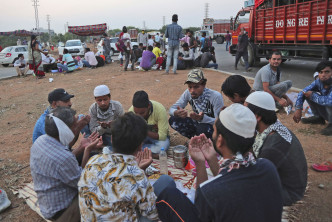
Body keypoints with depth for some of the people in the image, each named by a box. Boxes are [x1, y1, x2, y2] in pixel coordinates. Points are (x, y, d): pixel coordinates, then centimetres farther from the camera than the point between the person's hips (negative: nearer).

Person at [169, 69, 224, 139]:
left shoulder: (215, 96, -27)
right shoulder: (188, 93, -13)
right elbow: (172, 109, -8)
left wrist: (202, 118, -44)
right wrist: (176, 113, -34)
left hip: (214, 127, -5)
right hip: (198, 123, 5)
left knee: (202, 128, -38)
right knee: (173, 120, -13)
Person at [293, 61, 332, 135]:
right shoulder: (318, 82, -10)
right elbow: (302, 92, -7)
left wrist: (312, 95, -26)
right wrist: (298, 109, -23)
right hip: (324, 112, 6)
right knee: (308, 94, -7)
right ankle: (319, 118, 12)